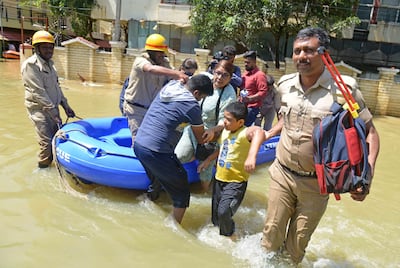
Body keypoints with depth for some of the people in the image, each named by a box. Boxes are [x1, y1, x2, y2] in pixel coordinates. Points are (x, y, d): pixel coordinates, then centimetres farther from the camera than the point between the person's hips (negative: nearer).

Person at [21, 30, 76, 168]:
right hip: (40, 110, -8)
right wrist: (54, 112, -21)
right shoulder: (30, 65, -15)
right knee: (47, 143, -7)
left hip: (53, 108, 8)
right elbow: (38, 93, -20)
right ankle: (43, 170, 11)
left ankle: (52, 164, 27)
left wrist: (65, 106, 11)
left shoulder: (49, 63, 12)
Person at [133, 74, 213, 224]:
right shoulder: (192, 106, -11)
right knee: (181, 193, 7)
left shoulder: (170, 86, 7)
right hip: (156, 152, -8)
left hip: (138, 144, 9)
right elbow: (200, 138, 2)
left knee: (156, 182, 31)